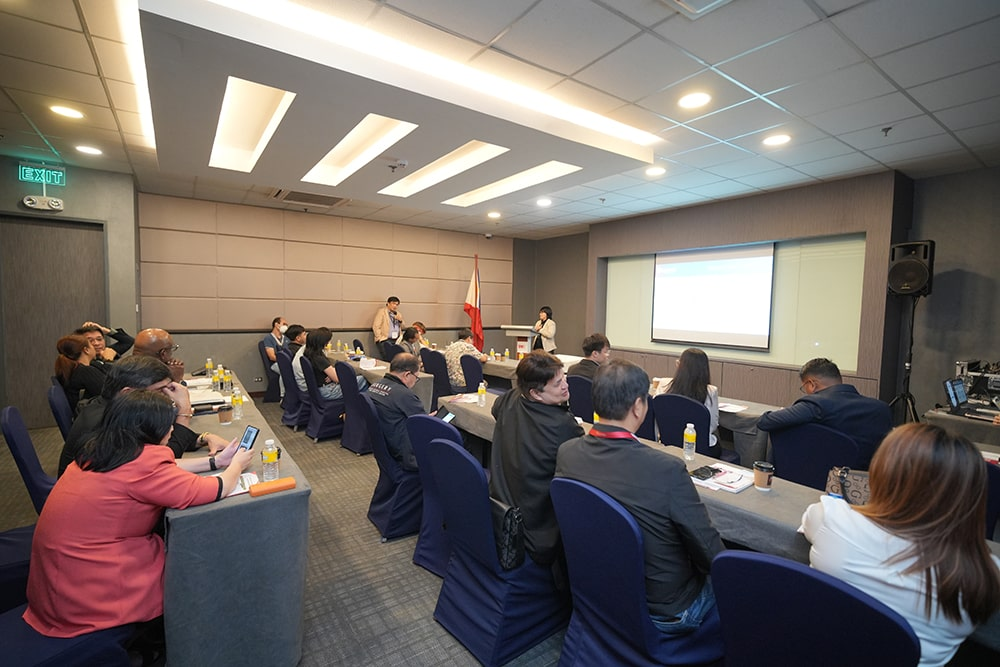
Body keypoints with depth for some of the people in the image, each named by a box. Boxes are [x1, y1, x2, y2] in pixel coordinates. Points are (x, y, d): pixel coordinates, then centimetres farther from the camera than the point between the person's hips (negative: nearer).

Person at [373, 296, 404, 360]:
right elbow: (376, 326, -4)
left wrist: (400, 321, 2)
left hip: (397, 340, 5)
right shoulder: (382, 312, 4)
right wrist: (380, 338, -12)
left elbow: (402, 327, 22)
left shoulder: (398, 314, 20)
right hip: (385, 340, -5)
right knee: (389, 358, -24)